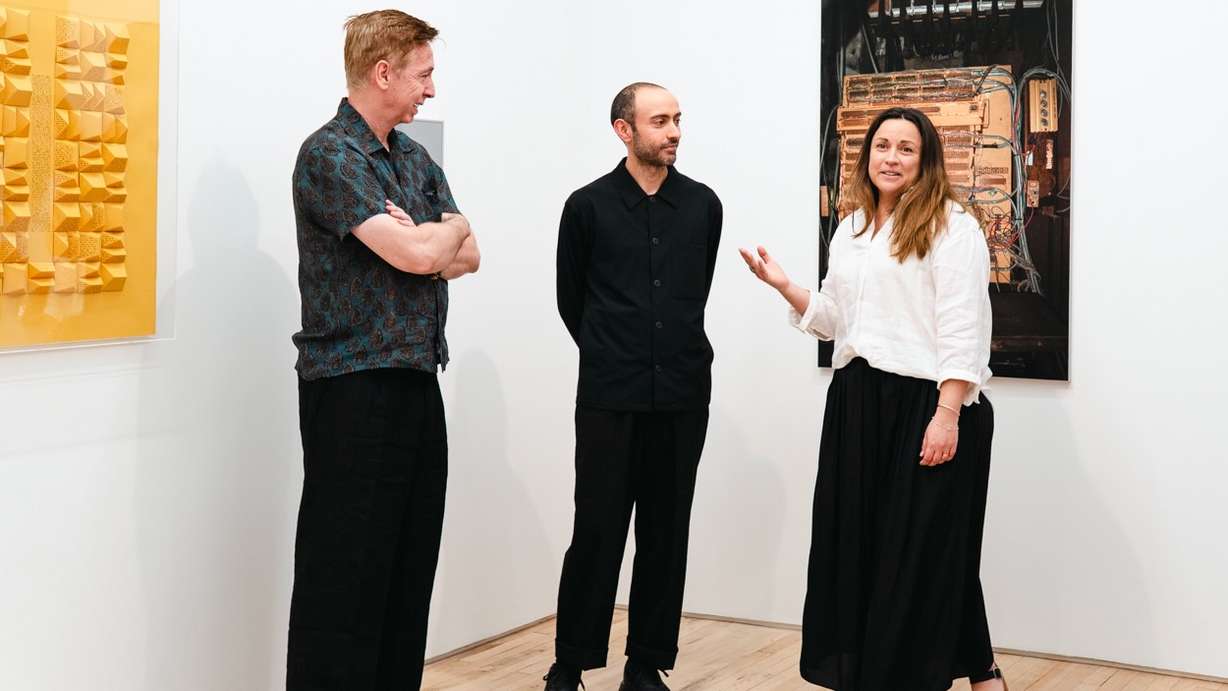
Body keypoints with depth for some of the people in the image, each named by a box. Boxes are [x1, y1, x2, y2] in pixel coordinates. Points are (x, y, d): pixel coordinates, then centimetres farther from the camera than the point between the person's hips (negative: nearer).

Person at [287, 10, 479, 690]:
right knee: (346, 575, -4)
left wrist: (423, 241, -11)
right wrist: (447, 229, 0)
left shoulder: (415, 158, 15)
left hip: (417, 384, 8)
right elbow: (419, 256, -21)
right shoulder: (330, 155, -11)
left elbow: (467, 257, 9)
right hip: (355, 386, -8)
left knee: (410, 564, 11)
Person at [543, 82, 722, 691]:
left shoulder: (703, 205, 6)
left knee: (665, 535, 7)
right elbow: (571, 300, 9)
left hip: (682, 396, 3)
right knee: (597, 533, -1)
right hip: (609, 398, -3)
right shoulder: (588, 206, -1)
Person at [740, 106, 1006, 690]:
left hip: (923, 403, -7)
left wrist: (948, 415, -20)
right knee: (858, 544, 11)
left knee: (923, 551, -1)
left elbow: (963, 330, -13)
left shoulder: (951, 226, -6)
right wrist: (783, 285, 6)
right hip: (856, 402, 7)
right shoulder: (850, 230, 16)